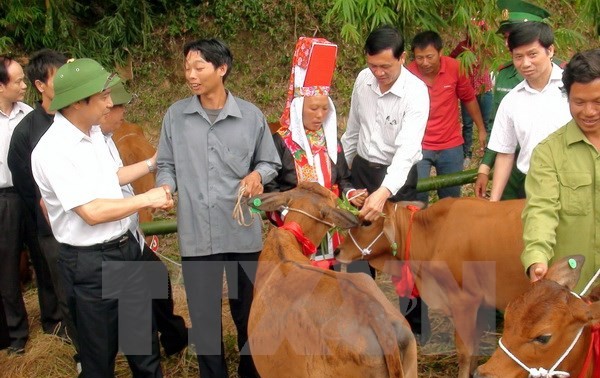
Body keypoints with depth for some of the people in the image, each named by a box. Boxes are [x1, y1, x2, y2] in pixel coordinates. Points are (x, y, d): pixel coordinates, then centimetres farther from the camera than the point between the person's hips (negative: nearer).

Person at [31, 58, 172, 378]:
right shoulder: (53, 150, -23)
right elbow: (92, 212, -25)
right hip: (90, 264, -8)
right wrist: (146, 199, -16)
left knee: (143, 339, 19)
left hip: (125, 249, 8)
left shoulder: (93, 132, 5)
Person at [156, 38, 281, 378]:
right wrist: (165, 189, -13)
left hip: (243, 232, 0)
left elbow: (271, 163, 7)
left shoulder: (251, 116, -2)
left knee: (248, 311, 15)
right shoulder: (176, 116, 0)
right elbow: (166, 165, 7)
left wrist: (257, 175, -14)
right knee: (204, 315, 11)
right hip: (196, 234, 1)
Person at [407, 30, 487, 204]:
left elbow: (469, 99, 5)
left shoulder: (455, 68, -10)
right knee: (417, 198, -5)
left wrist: (481, 129, 12)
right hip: (419, 146, -2)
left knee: (451, 198, 15)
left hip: (451, 146, 2)